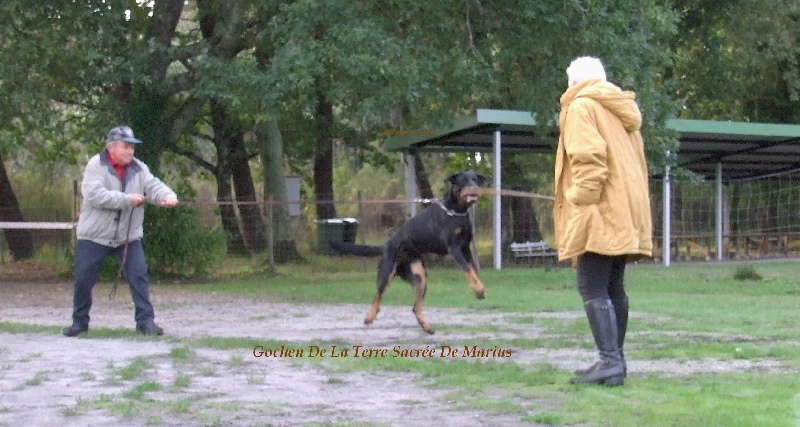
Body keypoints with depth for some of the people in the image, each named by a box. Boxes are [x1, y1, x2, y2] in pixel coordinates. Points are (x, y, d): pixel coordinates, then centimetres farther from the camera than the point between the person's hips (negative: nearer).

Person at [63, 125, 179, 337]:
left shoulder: (139, 168, 3)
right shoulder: (96, 166, -11)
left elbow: (153, 186, -12)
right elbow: (94, 195, -25)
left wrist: (168, 196, -35)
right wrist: (127, 200, -26)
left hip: (128, 236, 3)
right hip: (94, 235, -3)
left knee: (139, 276, -6)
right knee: (83, 280, 2)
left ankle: (145, 320, -1)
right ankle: (79, 321, 18)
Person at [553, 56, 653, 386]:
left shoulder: (581, 106, -5)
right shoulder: (622, 111, 22)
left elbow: (588, 159, -19)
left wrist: (581, 201, -17)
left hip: (600, 214, -9)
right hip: (625, 214, 9)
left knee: (593, 289, -11)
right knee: (614, 288, 12)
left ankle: (610, 361, -20)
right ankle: (615, 360, 14)